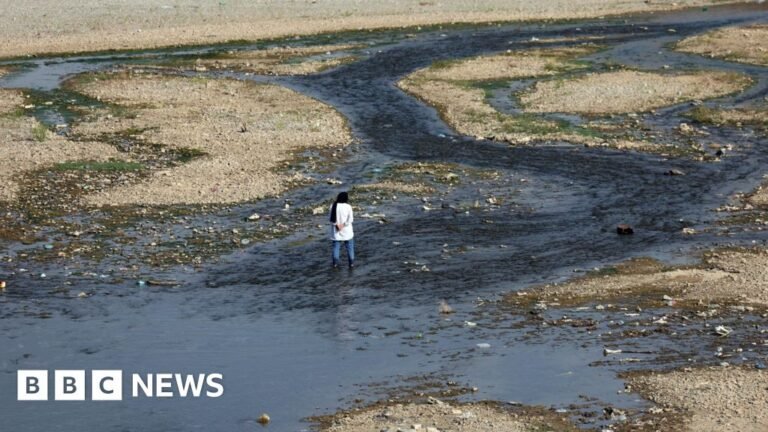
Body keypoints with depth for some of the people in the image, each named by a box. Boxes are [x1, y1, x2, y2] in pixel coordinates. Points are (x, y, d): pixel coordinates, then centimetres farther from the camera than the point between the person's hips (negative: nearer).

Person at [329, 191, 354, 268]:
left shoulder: (333, 206, -7)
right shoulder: (348, 206, -12)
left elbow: (331, 218, -6)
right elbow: (350, 219, -14)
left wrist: (337, 225, -9)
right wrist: (343, 225, -12)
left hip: (336, 231, 2)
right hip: (347, 231, -2)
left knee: (336, 247, 10)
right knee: (350, 247, 10)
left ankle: (335, 263, 8)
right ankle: (351, 263, 12)